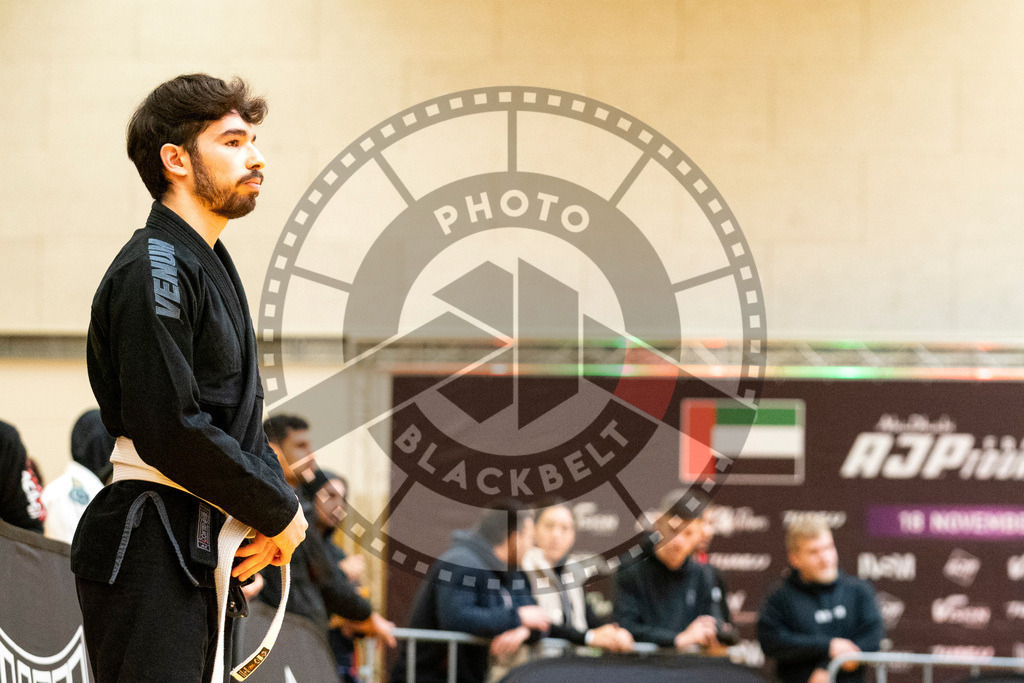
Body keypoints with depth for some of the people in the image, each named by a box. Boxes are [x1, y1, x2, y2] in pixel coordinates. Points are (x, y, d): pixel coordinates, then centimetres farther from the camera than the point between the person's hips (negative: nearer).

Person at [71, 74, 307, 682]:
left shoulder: (207, 267, 19)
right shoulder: (154, 271, -14)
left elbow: (239, 415, 21)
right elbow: (172, 431, -21)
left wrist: (275, 508, 2)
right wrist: (279, 511, -11)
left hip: (200, 555, 10)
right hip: (150, 559, -10)